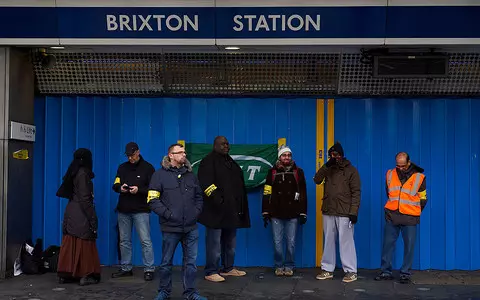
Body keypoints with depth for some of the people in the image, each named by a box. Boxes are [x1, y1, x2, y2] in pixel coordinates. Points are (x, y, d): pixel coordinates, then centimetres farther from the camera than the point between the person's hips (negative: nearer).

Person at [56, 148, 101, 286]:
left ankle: (65, 274, 15)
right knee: (84, 244, -3)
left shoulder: (73, 173, 12)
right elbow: (85, 198, -16)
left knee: (70, 243, 10)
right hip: (81, 214, -8)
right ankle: (85, 275, 0)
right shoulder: (83, 174, -13)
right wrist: (92, 218, -14)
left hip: (71, 211, 8)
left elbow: (70, 193, 15)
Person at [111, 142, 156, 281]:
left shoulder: (148, 168, -1)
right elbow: (115, 185, 13)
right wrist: (120, 188, -10)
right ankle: (126, 268, 22)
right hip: (123, 210, 5)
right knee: (124, 241, 11)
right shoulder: (122, 167, 12)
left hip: (141, 210, -5)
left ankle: (149, 270, 0)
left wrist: (139, 190, -21)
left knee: (145, 241, -6)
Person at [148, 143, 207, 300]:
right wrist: (167, 214, -14)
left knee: (191, 262, 8)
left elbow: (199, 196, 20)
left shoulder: (190, 174, 13)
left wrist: (196, 212, 5)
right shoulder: (160, 175, -3)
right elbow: (153, 200, -8)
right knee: (166, 262, 8)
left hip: (191, 227, 4)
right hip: (171, 228, -4)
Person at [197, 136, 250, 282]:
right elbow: (206, 184, -18)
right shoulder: (208, 161, -6)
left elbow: (240, 185, 24)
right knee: (214, 242, -6)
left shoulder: (231, 162, 20)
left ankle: (228, 268, 26)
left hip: (231, 210, 9)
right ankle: (211, 272, 1)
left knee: (230, 241, 15)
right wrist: (217, 199, -25)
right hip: (216, 211, -9)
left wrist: (242, 207, 17)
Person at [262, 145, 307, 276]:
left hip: (292, 214, 0)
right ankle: (279, 266, 18)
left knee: (291, 242, 4)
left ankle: (289, 266, 18)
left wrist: (303, 213, 2)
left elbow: (303, 194, 6)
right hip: (276, 214, 0)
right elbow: (266, 194, 4)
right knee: (277, 242, 4)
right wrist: (265, 213, 0)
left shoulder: (298, 172, 5)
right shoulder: (272, 172, 4)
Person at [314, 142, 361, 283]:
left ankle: (351, 271, 6)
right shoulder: (328, 169, 11)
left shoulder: (351, 170, -1)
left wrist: (354, 212, -13)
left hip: (344, 213, -5)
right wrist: (327, 165, -13)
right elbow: (317, 180, -4)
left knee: (346, 242, -3)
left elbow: (356, 192, -6)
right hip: (328, 212, 5)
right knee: (328, 241, 10)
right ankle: (327, 269, 18)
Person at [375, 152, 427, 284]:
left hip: (410, 218, -2)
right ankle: (386, 272, 14)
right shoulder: (390, 174, 4)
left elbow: (423, 199, 7)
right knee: (388, 244, 4)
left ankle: (405, 273, 14)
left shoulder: (419, 177, -2)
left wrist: (414, 212, 10)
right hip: (392, 216, 2)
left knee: (409, 246, 3)